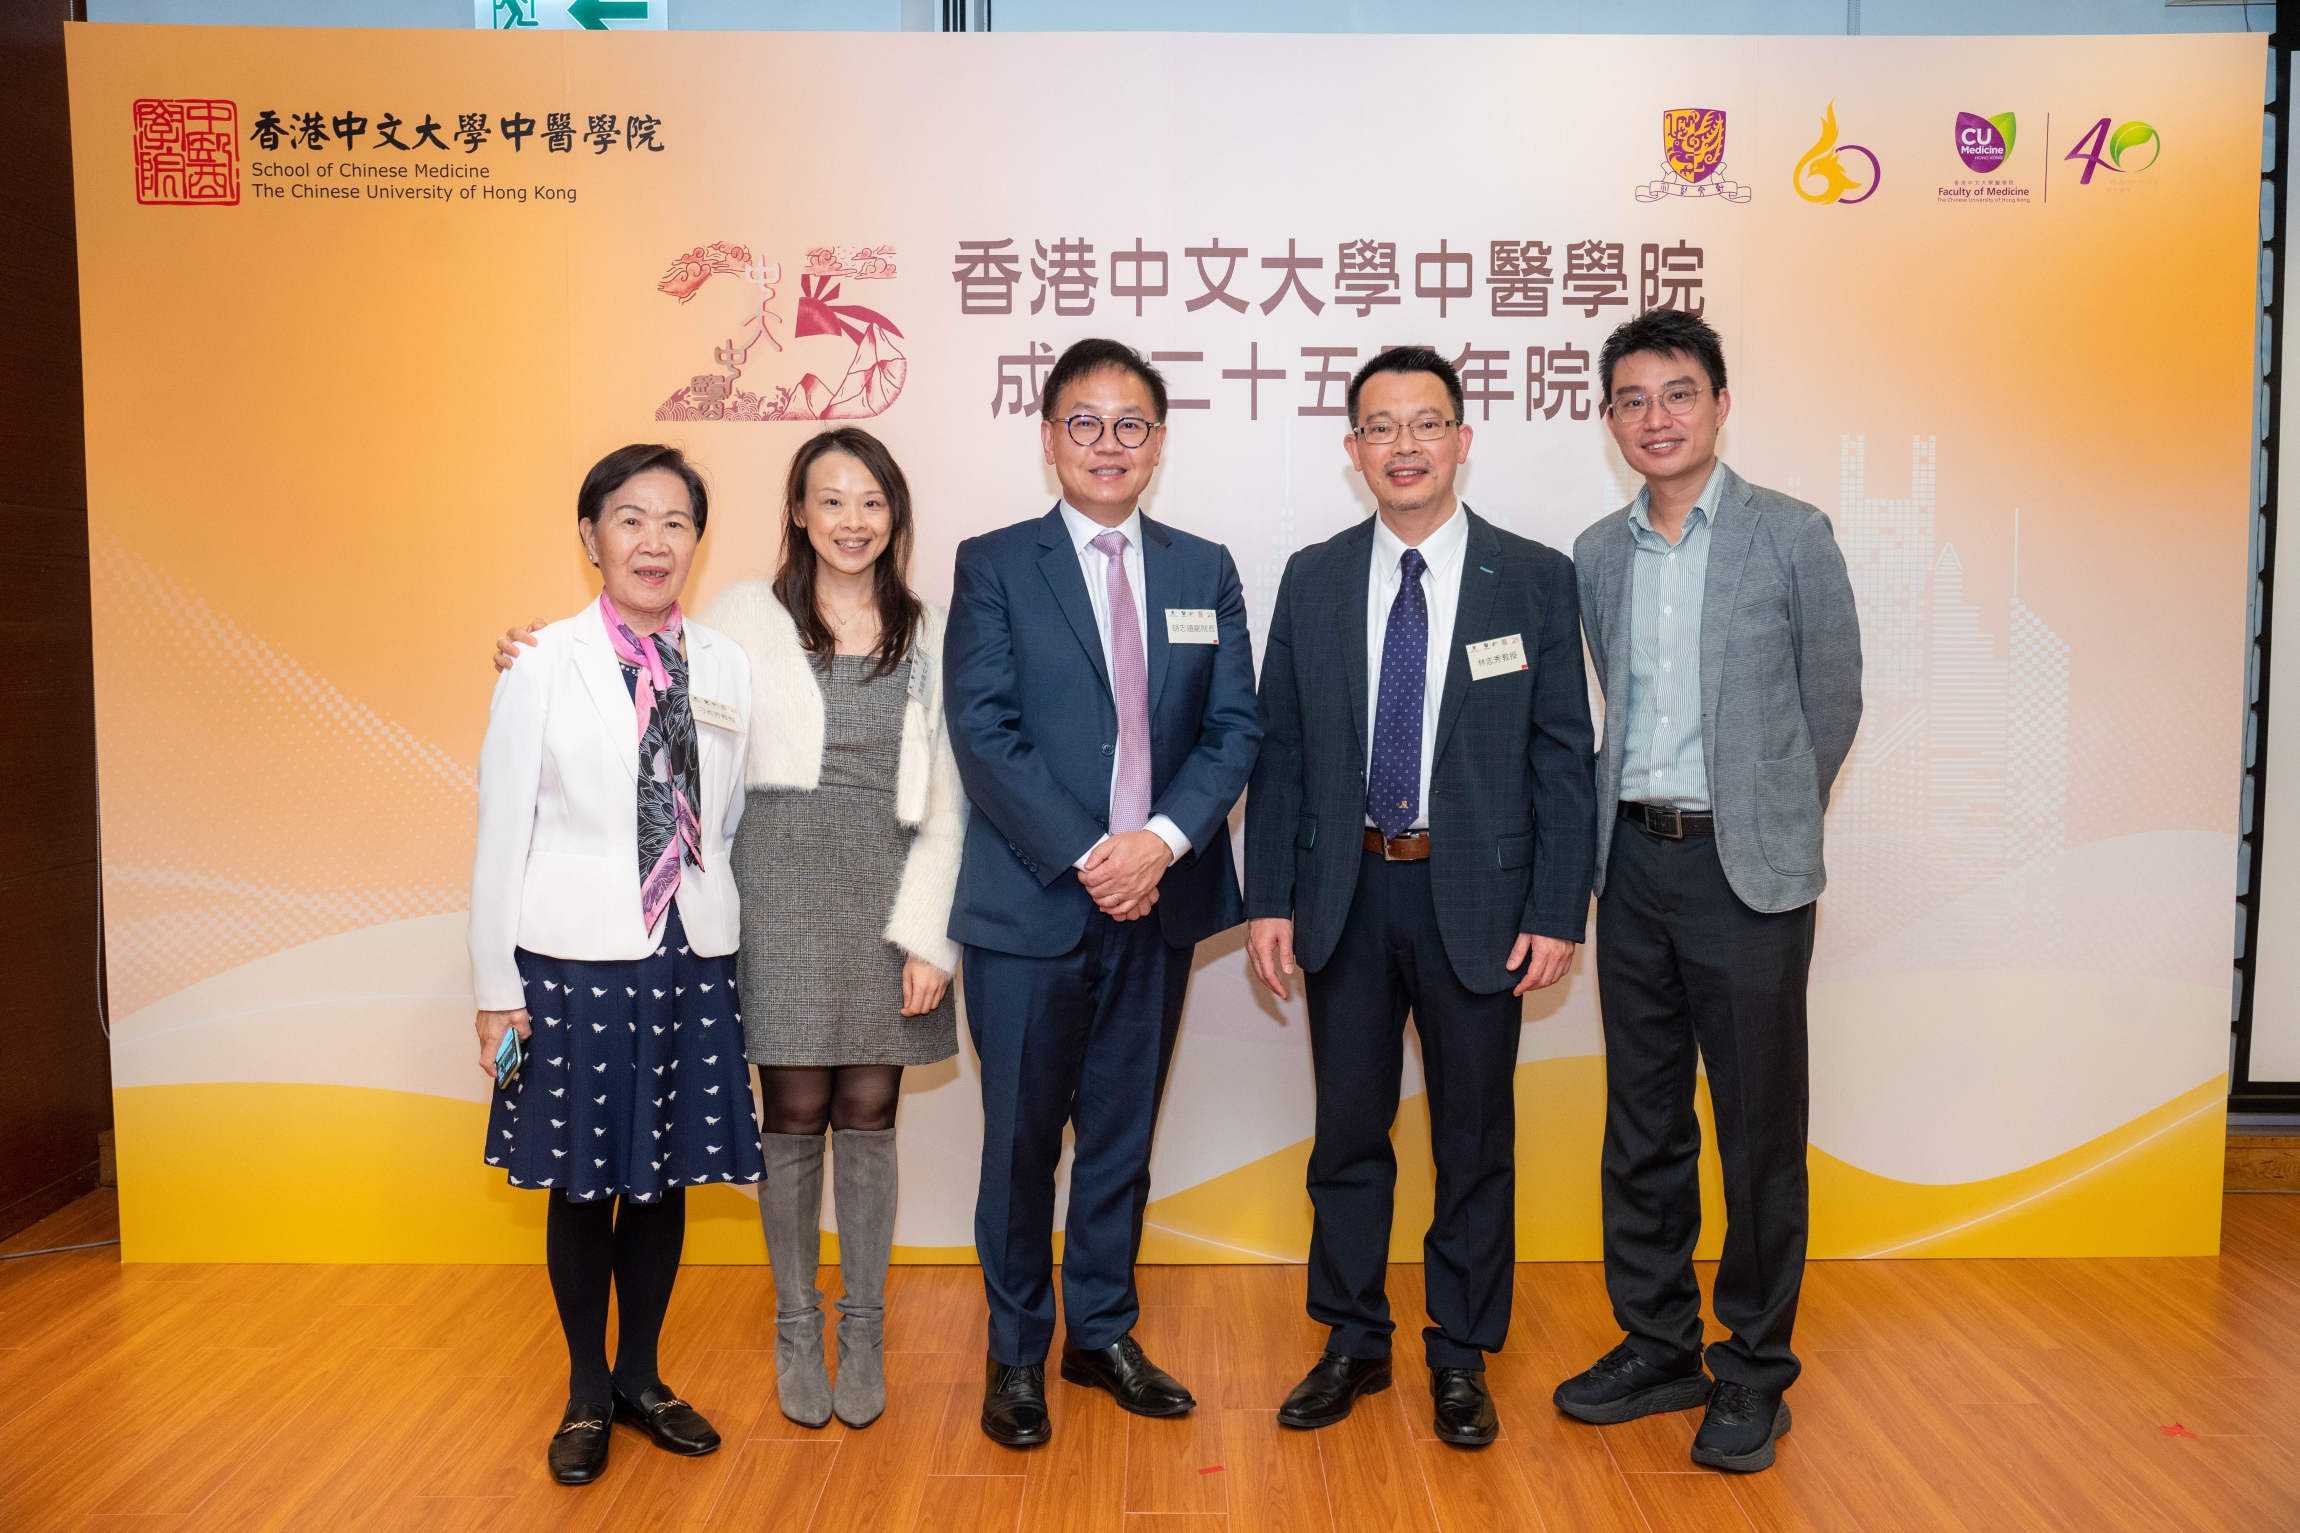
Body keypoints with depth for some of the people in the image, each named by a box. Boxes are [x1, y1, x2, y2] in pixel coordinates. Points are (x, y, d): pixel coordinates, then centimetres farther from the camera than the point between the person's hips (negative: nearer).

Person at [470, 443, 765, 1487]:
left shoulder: (728, 668, 4)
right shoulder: (543, 664, -4)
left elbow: (732, 823, 9)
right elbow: (501, 831, -3)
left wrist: (734, 952, 7)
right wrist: (496, 986, -4)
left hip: (692, 960, 3)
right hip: (575, 961, -3)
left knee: (663, 1175, 12)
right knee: (581, 1182, 8)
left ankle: (641, 1376, 32)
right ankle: (586, 1392, 28)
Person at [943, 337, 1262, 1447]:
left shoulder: (1204, 571, 10)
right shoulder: (993, 565, 0)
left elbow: (1234, 727, 3)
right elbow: (984, 733, -9)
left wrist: (1162, 840, -13)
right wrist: (1086, 858, -16)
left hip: (1158, 897, 3)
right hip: (1031, 900, -3)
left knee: (1123, 1134, 14)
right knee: (1021, 1139, 6)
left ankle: (1102, 1332, 30)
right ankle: (1016, 1353, 23)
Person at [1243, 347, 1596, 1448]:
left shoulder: (1535, 579, -1)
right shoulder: (1312, 580, 5)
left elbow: (1563, 758, -2)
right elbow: (1278, 748, 6)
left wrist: (1557, 914, -8)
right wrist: (1268, 899, 0)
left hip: (1478, 897, -2)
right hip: (1345, 893, 2)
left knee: (1474, 1138, 10)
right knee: (1347, 1130, 12)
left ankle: (1461, 1357, 27)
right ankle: (1353, 1343, 30)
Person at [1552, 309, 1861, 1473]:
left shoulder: (1792, 538, -5)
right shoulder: (1596, 555, 8)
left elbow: (1831, 704, 2)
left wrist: (1764, 823, 8)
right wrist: (1635, 813, 12)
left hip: (1746, 868, -4)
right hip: (1633, 861, 5)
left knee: (1759, 1126, 4)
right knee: (1642, 1123, 12)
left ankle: (1754, 1369, 20)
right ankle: (1657, 1347, 27)